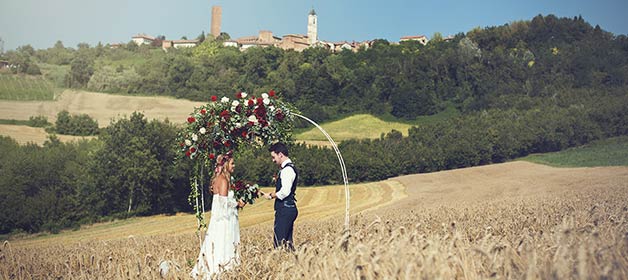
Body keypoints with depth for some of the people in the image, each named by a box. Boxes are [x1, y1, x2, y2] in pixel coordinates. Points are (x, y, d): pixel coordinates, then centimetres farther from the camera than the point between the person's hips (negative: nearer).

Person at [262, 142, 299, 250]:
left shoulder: (287, 169, -14)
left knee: (279, 241, -11)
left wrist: (271, 195, -8)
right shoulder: (286, 168, 18)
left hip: (285, 209, -11)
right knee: (287, 241, 11)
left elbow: (285, 192, -22)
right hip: (287, 209, 11)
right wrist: (273, 193, 11)